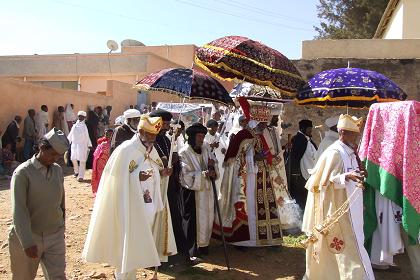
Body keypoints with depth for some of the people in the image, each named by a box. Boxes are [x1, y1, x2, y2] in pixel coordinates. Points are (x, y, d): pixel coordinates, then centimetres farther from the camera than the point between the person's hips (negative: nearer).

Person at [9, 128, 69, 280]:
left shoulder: (58, 170, 3)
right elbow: (19, 210, -17)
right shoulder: (23, 172, -12)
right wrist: (28, 243, -22)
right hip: (27, 238, -3)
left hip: (55, 237, 4)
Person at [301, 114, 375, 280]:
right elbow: (328, 180, -22)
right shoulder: (334, 153, -17)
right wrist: (347, 177, -37)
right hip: (338, 209, -9)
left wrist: (359, 175, 4)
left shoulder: (349, 152, 10)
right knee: (349, 249, -7)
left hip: (349, 209, 10)